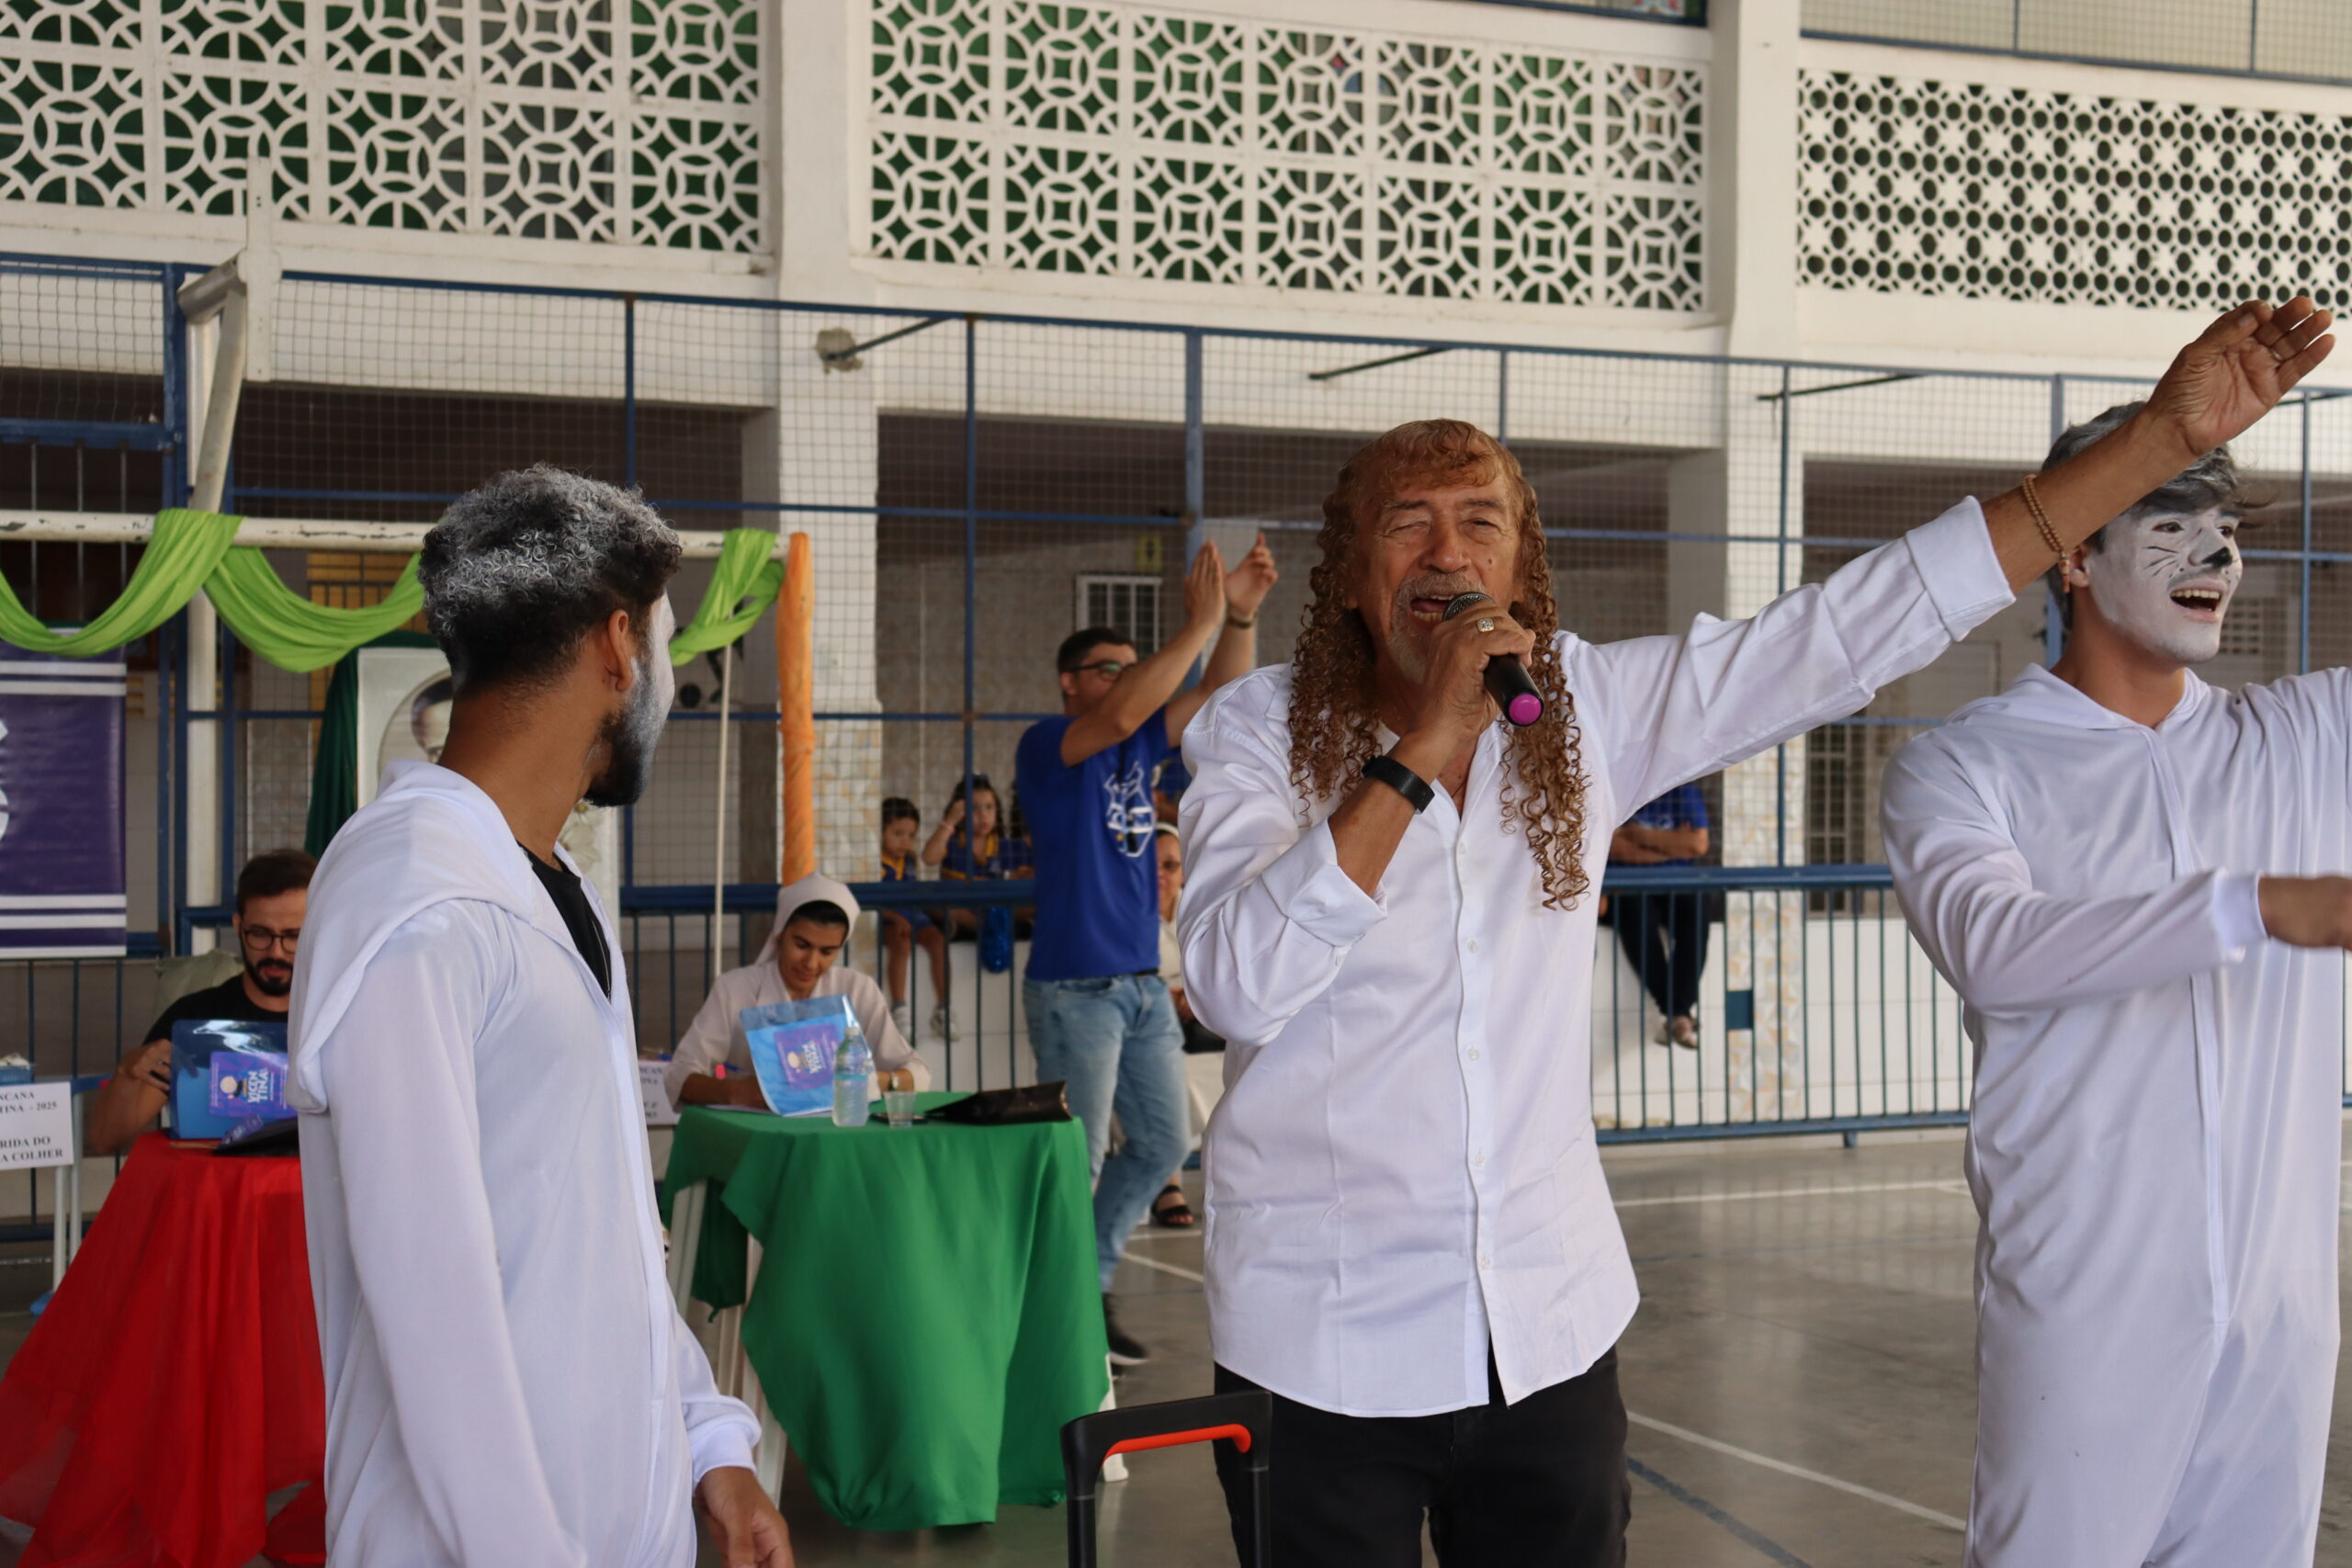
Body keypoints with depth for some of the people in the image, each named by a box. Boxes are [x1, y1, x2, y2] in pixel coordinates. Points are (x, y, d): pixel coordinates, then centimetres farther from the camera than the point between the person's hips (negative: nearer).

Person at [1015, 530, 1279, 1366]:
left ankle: (1088, 1279, 27)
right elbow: (1120, 715, -27)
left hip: (1144, 984, 8)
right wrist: (1199, 623, -28)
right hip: (1075, 989, -8)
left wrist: (1240, 614, -8)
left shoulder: (1140, 745, 13)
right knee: (1076, 1163, -3)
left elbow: (1220, 695, 9)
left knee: (1160, 1146, 13)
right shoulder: (1045, 747, -9)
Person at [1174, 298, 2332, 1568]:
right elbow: (1235, 985, -22)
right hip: (1327, 1350, -3)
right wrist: (1425, 746, -25)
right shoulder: (1259, 728, -6)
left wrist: (2168, 436, -3)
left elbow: (1855, 628, -1)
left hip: (1551, 1332, 3)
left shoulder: (1587, 712, 2)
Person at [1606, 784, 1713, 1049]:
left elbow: (1698, 845, -5)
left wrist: (1642, 835, -5)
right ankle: (1676, 1011, -36)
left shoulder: (1685, 793, 9)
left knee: (1697, 909, -33)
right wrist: (1673, 845, -6)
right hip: (1630, 890, -1)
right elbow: (1616, 848, -10)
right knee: (1635, 913, -36)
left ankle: (1678, 1013, -37)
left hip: (1678, 890, 1)